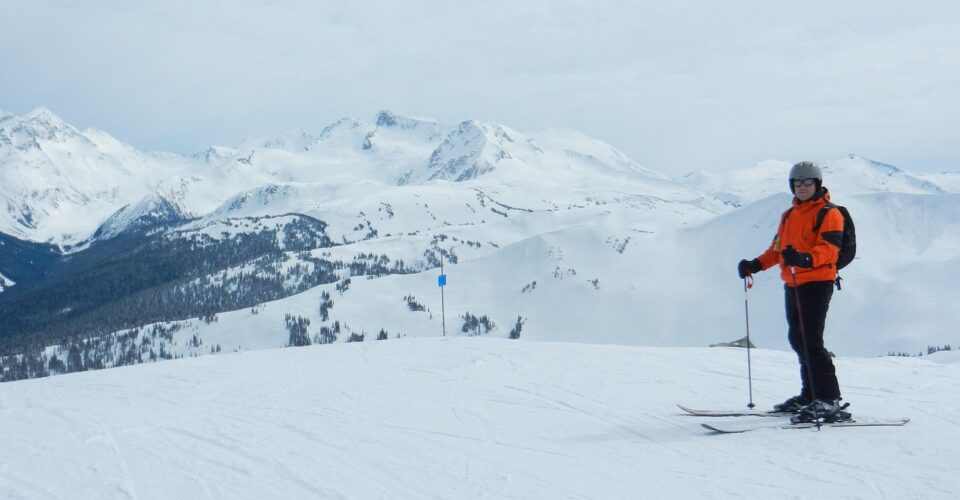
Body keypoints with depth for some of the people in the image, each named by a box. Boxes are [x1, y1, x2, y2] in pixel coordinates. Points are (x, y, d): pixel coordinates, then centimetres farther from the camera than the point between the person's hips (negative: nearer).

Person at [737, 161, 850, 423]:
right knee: (797, 339, 12)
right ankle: (810, 394, 23)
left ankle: (829, 400, -14)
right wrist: (755, 265, 8)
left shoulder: (829, 214, -4)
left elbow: (828, 247, -18)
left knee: (810, 341, -15)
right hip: (792, 284, 8)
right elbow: (777, 249, 24)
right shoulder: (788, 215, 20)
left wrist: (805, 259, -37)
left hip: (817, 282, -8)